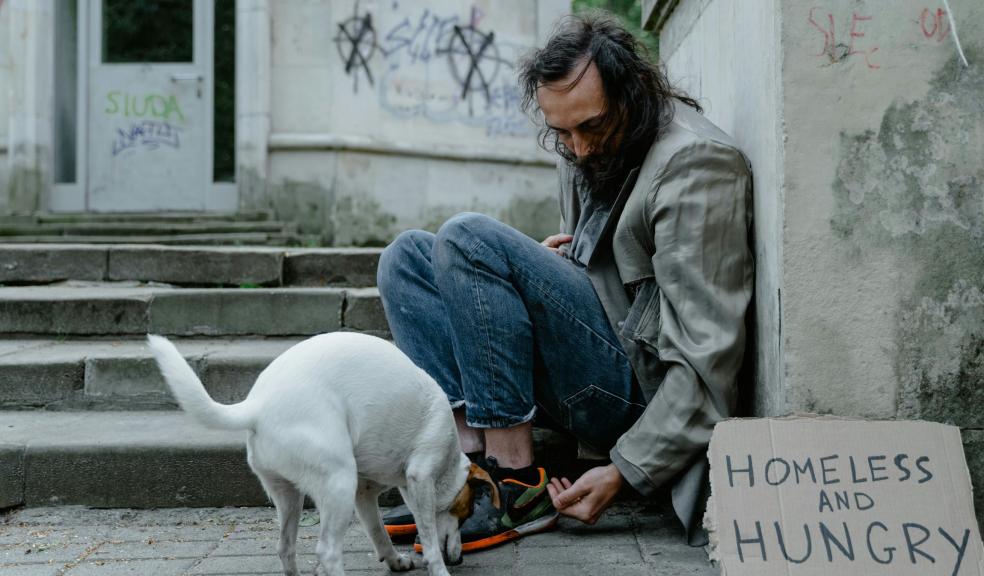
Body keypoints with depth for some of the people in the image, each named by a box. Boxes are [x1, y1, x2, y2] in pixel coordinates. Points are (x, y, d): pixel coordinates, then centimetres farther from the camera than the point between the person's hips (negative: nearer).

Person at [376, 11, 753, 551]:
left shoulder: (697, 163, -16)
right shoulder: (586, 147, 11)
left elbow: (709, 354, -20)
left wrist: (625, 472, -20)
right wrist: (543, 265, 2)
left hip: (642, 385, -9)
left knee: (469, 238, -22)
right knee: (407, 257, 5)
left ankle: (517, 486, -21)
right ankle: (471, 461, -14)